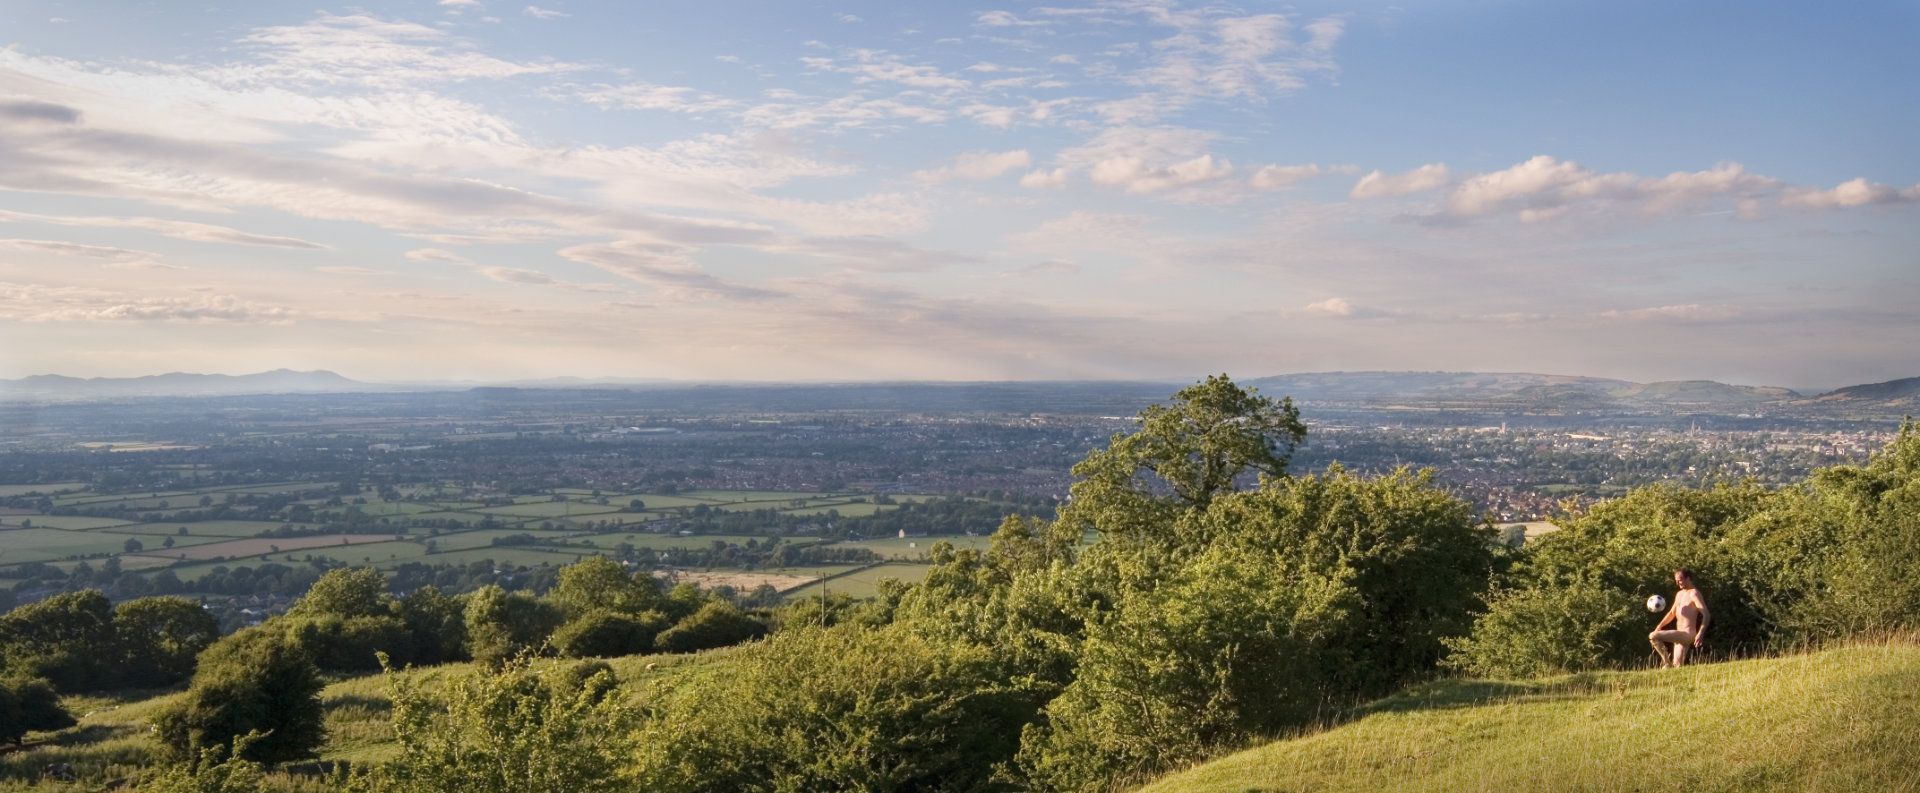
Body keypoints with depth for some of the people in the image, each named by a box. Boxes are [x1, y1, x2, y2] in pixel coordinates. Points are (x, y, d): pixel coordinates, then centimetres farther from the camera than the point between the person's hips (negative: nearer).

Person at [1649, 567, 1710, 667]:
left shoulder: (1694, 593, -10)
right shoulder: (1679, 594, 19)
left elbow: (1706, 614, -19)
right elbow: (1672, 613, 29)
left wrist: (1700, 634, -31)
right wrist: (1660, 625, 15)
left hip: (1688, 634, -9)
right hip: (1680, 635, 10)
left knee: (1653, 636, -20)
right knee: (1678, 665, 10)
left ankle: (1666, 662, -11)